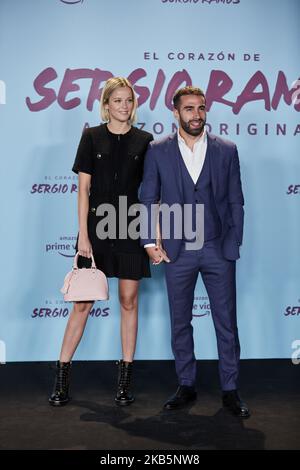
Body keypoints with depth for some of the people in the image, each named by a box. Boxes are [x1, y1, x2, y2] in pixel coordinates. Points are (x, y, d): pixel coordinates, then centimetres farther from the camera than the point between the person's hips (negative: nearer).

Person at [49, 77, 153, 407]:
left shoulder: (144, 141, 5)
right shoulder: (92, 137, 3)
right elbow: (83, 188, 0)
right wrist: (83, 234, -6)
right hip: (96, 228, -1)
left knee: (128, 302, 6)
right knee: (82, 303, 1)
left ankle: (125, 379, 17)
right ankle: (62, 377, 11)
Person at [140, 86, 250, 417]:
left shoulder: (226, 150, 4)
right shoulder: (157, 151, 3)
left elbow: (236, 201, 5)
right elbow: (148, 200, 4)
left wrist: (233, 245, -1)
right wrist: (149, 242, -4)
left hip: (218, 250, 0)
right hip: (177, 252, 1)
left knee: (226, 323, 4)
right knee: (180, 323, 9)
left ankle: (230, 390, 18)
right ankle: (186, 387, 24)